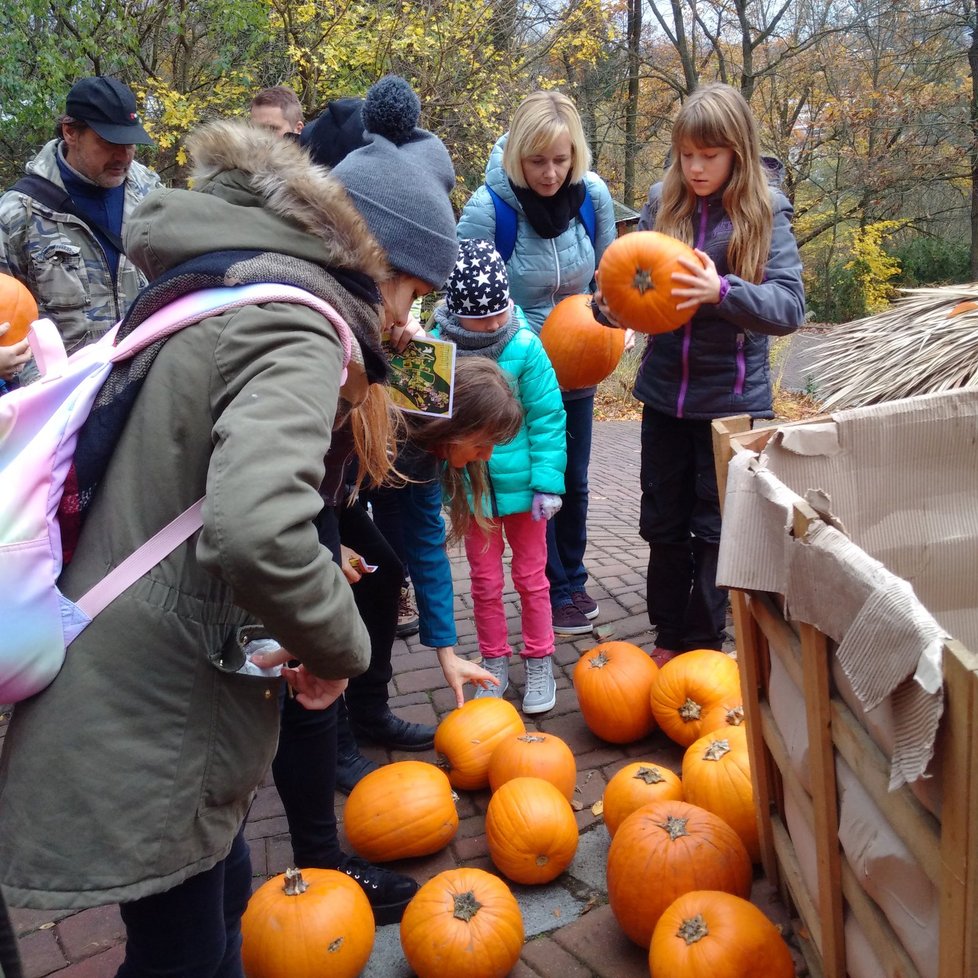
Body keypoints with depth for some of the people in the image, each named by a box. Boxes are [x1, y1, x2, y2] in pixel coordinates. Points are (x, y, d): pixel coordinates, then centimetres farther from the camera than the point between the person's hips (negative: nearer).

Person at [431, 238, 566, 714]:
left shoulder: (525, 347, -16)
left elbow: (547, 418, -9)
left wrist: (547, 482, -10)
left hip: (519, 485, -1)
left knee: (531, 577, 14)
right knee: (485, 581, 16)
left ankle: (539, 663, 32)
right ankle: (494, 664, 34)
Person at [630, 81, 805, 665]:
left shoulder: (764, 213, -8)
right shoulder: (662, 203, 1)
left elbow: (790, 307, -14)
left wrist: (723, 291, -31)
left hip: (732, 397, -3)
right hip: (665, 392, 3)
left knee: (715, 529, 8)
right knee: (664, 523, 13)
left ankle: (702, 648, 25)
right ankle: (668, 637, 30)